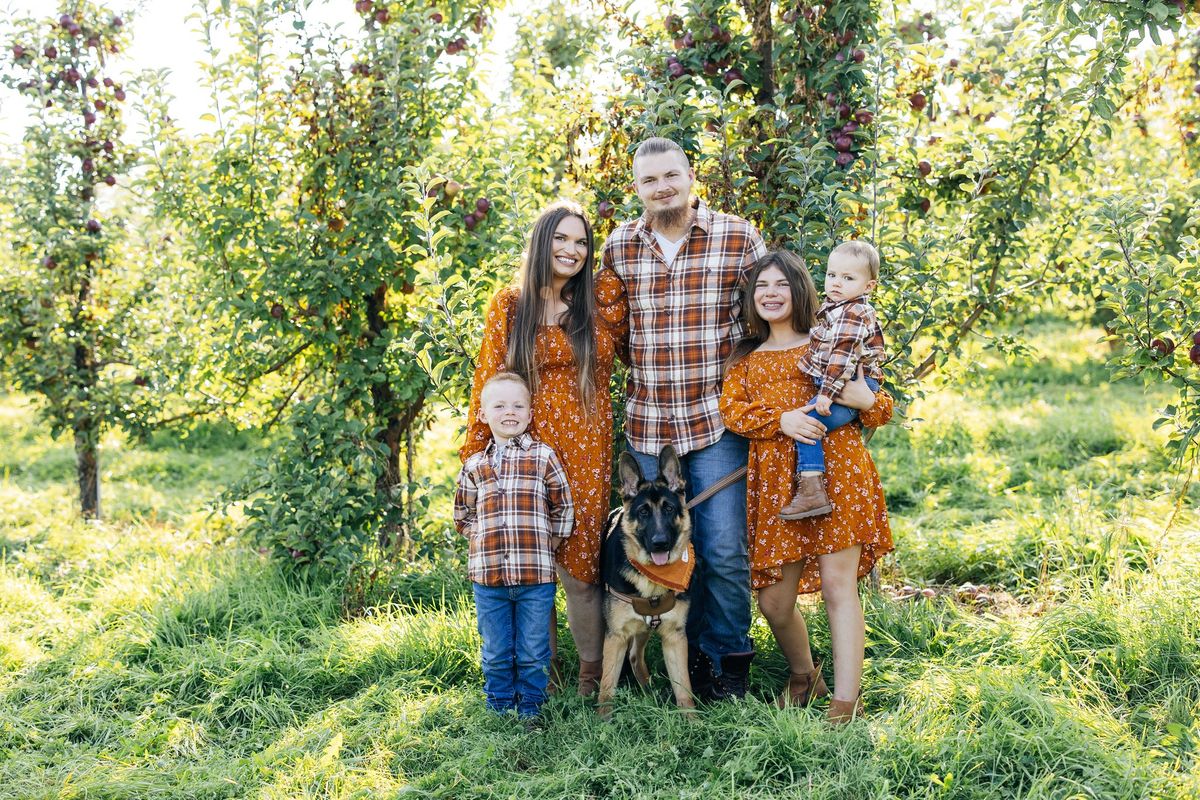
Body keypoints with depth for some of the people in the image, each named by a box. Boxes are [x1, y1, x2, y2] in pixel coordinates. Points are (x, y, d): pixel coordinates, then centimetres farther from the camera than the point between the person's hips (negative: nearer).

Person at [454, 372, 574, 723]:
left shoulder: (543, 457, 1)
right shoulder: (474, 465, 7)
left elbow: (563, 509, 6)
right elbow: (462, 515, 18)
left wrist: (545, 545, -1)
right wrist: (482, 542, 5)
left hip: (536, 575, -2)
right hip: (488, 575, 2)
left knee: (533, 651, 8)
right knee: (496, 652, 11)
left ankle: (530, 705, 24)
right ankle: (500, 707, 26)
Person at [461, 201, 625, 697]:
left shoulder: (601, 309, 7)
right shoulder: (508, 306, 5)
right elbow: (488, 382, 4)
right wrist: (474, 451, 0)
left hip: (587, 451, 0)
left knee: (582, 561, -1)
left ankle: (592, 673, 13)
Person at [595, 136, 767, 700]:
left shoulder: (739, 238, -3)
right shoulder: (619, 246, 5)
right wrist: (644, 363, 8)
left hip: (718, 421, -3)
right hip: (646, 423, 3)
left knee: (724, 551, -2)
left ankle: (729, 661, 18)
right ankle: (689, 656, 27)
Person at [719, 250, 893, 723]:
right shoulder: (746, 357, 20)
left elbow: (882, 411, 11)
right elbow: (731, 409, 2)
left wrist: (866, 399, -13)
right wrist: (781, 420, -14)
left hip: (835, 473, -3)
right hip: (774, 480, 3)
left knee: (838, 586, -8)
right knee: (773, 598, 5)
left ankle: (845, 701, -3)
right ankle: (803, 676, 32)